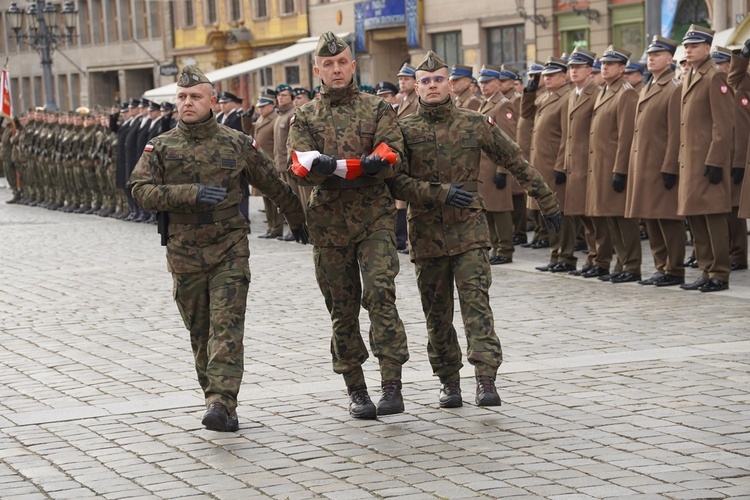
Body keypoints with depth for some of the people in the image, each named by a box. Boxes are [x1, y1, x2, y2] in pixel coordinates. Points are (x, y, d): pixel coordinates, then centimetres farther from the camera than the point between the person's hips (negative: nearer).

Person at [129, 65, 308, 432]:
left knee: (227, 326, -13)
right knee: (199, 332, 9)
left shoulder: (237, 144, 3)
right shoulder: (161, 148, 3)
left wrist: (298, 219, 24)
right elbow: (141, 190, -11)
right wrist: (190, 193, -21)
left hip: (230, 250, -2)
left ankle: (221, 402, -20)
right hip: (184, 253, 2)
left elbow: (274, 184, 14)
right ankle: (215, 398, 20)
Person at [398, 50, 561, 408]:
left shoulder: (475, 124, 2)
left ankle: (486, 380, -19)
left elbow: (516, 163, 8)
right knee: (437, 313, 7)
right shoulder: (404, 130, 2)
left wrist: (546, 201, 10)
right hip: (426, 233, 1)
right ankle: (449, 382, 17)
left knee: (476, 302, -13)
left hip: (469, 229, -1)